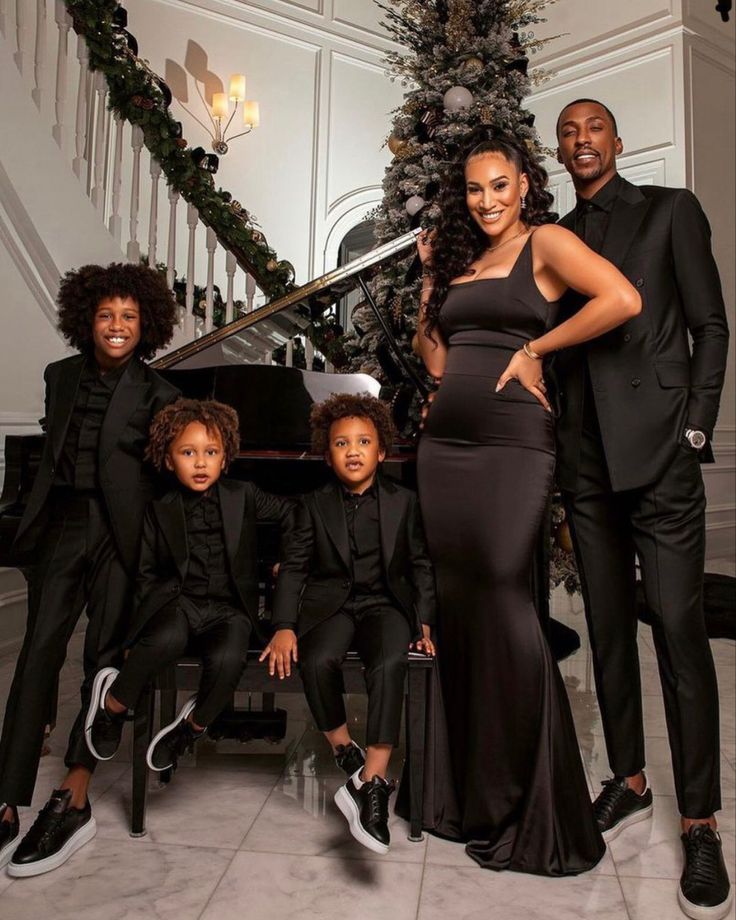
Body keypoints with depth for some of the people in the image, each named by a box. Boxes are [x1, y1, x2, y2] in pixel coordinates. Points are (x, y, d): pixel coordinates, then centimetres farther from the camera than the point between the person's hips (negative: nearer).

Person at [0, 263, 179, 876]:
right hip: (63, 525, 4)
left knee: (104, 660, 2)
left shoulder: (156, 393, -1)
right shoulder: (61, 377, 11)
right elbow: (51, 454, 18)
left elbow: (163, 476, -1)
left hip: (120, 532, -3)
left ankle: (73, 803, 11)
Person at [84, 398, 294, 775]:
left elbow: (291, 511, 17)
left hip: (229, 607, 1)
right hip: (178, 602, 0)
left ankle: (193, 726, 0)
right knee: (168, 637, -36)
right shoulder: (160, 511, 8)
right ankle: (113, 703, -6)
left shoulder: (244, 496, 7)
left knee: (227, 659, -33)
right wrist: (145, 618, 2)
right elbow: (147, 571, 12)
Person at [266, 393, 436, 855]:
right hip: (331, 604, 1)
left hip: (385, 604, 0)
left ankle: (372, 785, -27)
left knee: (390, 664, -32)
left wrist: (424, 623, -2)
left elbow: (422, 567, 9)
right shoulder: (316, 504, 6)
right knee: (318, 661, -30)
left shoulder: (404, 501, 5)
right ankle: (349, 758, -8)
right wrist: (284, 626, -9)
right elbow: (293, 566, 4)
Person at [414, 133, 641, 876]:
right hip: (444, 445, 7)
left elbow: (623, 300, -14)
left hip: (512, 443, -6)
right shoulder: (460, 262, 21)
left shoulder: (545, 242, 3)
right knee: (457, 607, 8)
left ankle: (534, 818, 9)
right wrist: (431, 277, 13)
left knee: (503, 601, -10)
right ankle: (475, 797, 25)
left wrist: (535, 349, -9)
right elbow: (434, 359, 17)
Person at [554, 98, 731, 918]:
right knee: (608, 627, 10)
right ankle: (628, 782, 25)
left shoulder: (670, 210, 7)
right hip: (584, 457, 4)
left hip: (656, 450, -4)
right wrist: (552, 442, 6)